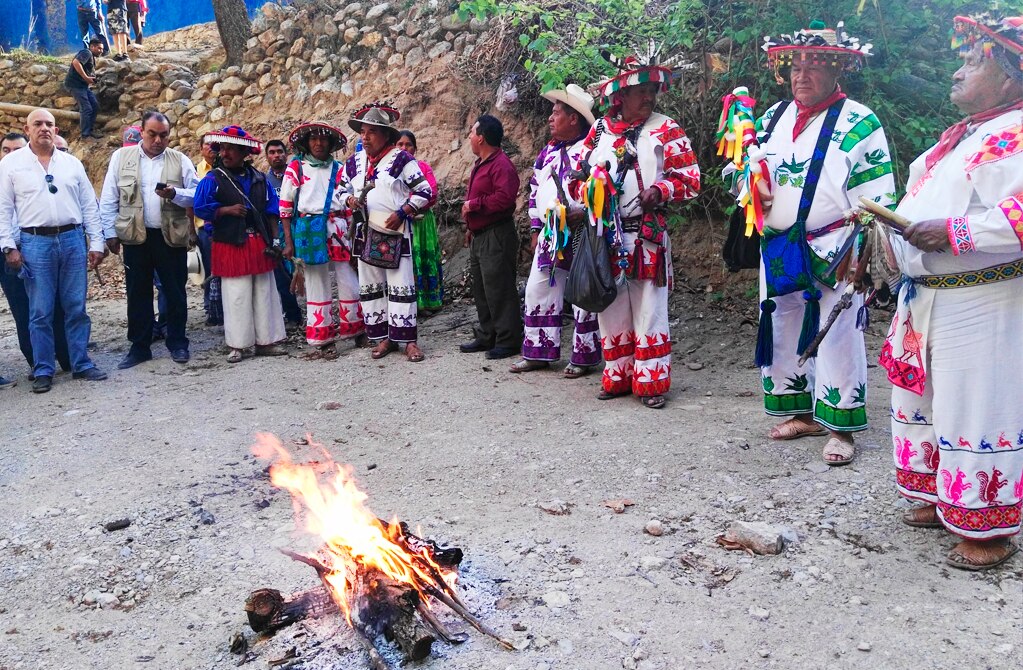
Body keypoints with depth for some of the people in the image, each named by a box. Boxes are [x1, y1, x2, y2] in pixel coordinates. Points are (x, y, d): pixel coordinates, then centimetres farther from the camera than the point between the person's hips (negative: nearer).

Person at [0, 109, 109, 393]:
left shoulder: (72, 163, 11)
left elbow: (89, 206, 11)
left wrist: (96, 243, 5)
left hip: (72, 239, 2)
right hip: (35, 243, -2)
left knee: (76, 307, 5)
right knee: (40, 312, 2)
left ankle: (81, 364, 14)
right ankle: (43, 371, 10)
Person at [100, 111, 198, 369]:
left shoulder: (180, 160, 3)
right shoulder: (121, 157, 5)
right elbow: (108, 199, 5)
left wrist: (175, 194, -18)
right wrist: (111, 232, 0)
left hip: (172, 236, 0)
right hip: (135, 236, 1)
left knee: (175, 292, 6)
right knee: (138, 294, 7)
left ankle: (178, 344, 19)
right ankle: (139, 347, 16)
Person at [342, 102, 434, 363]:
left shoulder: (401, 160, -5)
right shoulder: (354, 162, 11)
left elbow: (424, 191, -5)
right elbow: (344, 190, 22)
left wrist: (401, 212, -15)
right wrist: (351, 200, -2)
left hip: (396, 233, -5)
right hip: (366, 233, 6)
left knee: (401, 287, -4)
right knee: (370, 287, 8)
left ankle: (409, 340, 2)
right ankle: (384, 337, 19)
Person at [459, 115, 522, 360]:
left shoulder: (501, 165, -15)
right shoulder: (480, 164, 18)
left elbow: (504, 197, -28)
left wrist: (473, 204, -19)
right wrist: (471, 227, 24)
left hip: (496, 237, -11)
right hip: (479, 236, 11)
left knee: (498, 290, -8)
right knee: (481, 289, 14)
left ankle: (508, 341, -1)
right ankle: (486, 336, 24)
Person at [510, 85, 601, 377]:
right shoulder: (549, 151, 15)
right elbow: (535, 190, 21)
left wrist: (584, 213, -22)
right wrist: (535, 229, 17)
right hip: (550, 234, 8)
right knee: (538, 291, 9)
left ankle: (584, 357, 12)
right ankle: (538, 353, 20)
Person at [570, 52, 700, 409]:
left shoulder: (665, 129, 1)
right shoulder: (600, 129, 10)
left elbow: (689, 177, -2)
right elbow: (578, 175, 15)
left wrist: (661, 190, -19)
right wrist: (590, 190, -6)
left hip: (647, 236, -3)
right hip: (605, 235, 3)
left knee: (648, 310, 1)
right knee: (611, 309, 9)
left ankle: (651, 382, 10)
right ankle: (617, 377, 22)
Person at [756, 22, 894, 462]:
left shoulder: (858, 123, -6)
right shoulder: (774, 118, 12)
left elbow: (876, 198, -8)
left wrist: (862, 253, -15)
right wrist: (752, 183, 1)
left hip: (833, 254, -6)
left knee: (836, 338, -2)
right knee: (785, 334, 13)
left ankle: (840, 428, 10)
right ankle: (804, 412, 28)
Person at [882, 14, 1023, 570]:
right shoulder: (961, 135, 18)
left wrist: (954, 232, -27)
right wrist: (882, 238, 13)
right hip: (923, 297, 10)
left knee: (975, 410, -2)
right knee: (922, 397, 18)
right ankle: (938, 499, 35)